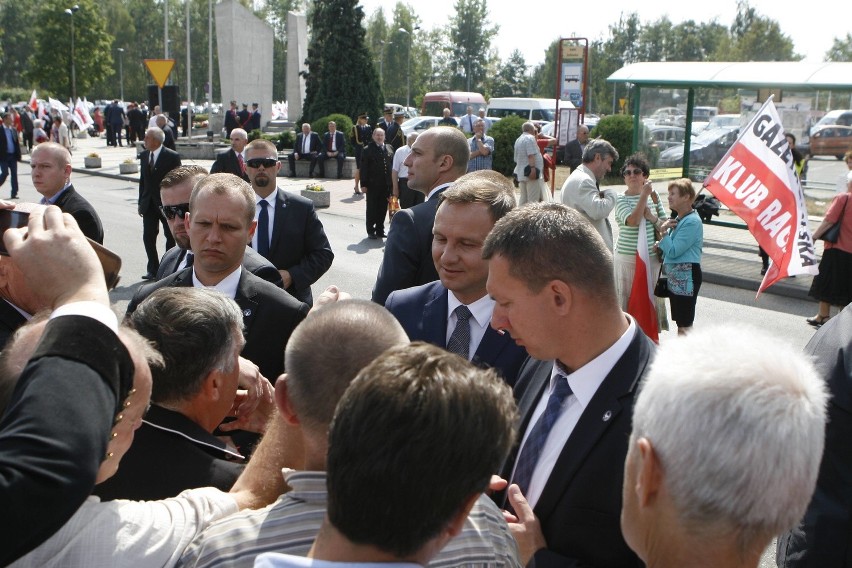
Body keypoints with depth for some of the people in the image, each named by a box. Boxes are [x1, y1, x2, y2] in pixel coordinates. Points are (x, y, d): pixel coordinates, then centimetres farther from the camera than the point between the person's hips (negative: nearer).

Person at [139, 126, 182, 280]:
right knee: (148, 236, 1)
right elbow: (142, 180, 12)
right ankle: (153, 269, 9)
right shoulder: (144, 156, 8)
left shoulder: (172, 156, -10)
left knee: (171, 237, 6)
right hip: (149, 204, 5)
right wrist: (141, 202, 9)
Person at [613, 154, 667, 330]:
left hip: (651, 256, 4)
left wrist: (652, 217, -11)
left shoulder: (653, 196, 7)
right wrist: (644, 194, -18)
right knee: (628, 297, 1)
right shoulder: (621, 199, -5)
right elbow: (632, 221, -23)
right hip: (627, 257, -3)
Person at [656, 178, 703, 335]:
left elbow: (673, 251, -22)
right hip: (675, 275, 10)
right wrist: (661, 244, 3)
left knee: (684, 324, -4)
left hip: (686, 277, -10)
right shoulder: (678, 218, 11)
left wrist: (664, 232, -11)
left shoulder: (692, 222, -18)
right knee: (679, 320, 17)